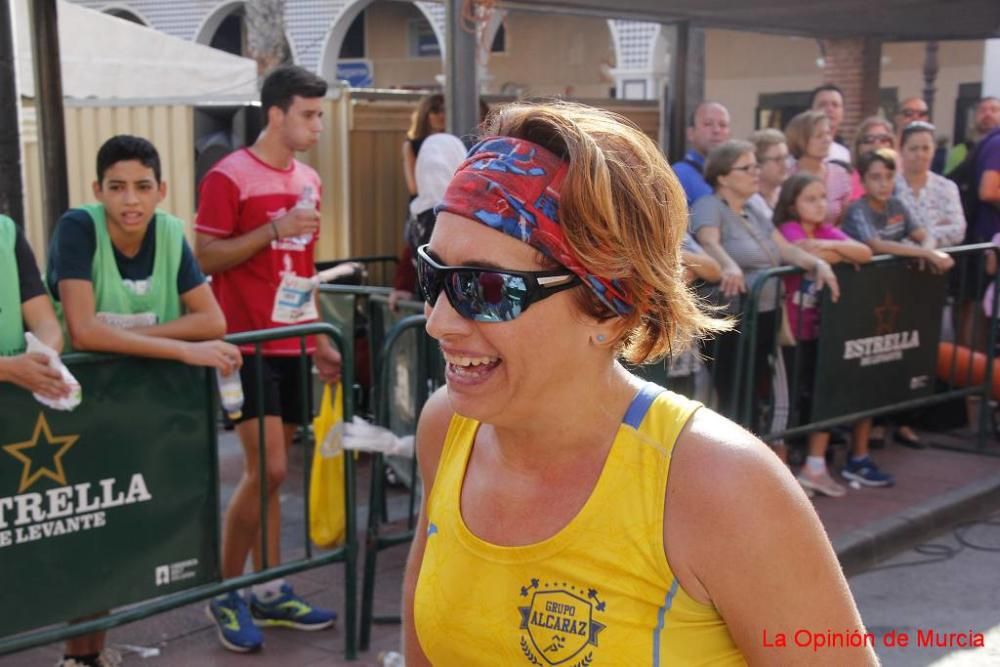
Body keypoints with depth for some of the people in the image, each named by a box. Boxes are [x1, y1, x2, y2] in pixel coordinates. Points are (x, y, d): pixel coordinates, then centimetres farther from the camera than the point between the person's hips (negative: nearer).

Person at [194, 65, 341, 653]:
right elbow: (204, 259, -11)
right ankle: (227, 592, 9)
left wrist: (321, 340, 17)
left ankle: (271, 593, 20)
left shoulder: (310, 181, 13)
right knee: (267, 470, -9)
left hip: (291, 344, 7)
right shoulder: (229, 177, -9)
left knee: (273, 472, 11)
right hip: (247, 344, -7)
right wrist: (274, 229, -19)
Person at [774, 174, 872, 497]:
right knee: (793, 397, -3)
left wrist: (831, 246, -18)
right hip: (791, 329, -7)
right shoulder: (788, 229, -9)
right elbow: (810, 258, -27)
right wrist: (846, 254, -8)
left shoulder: (827, 230, 10)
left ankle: (815, 467, 22)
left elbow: (865, 253, -5)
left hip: (819, 328, 7)